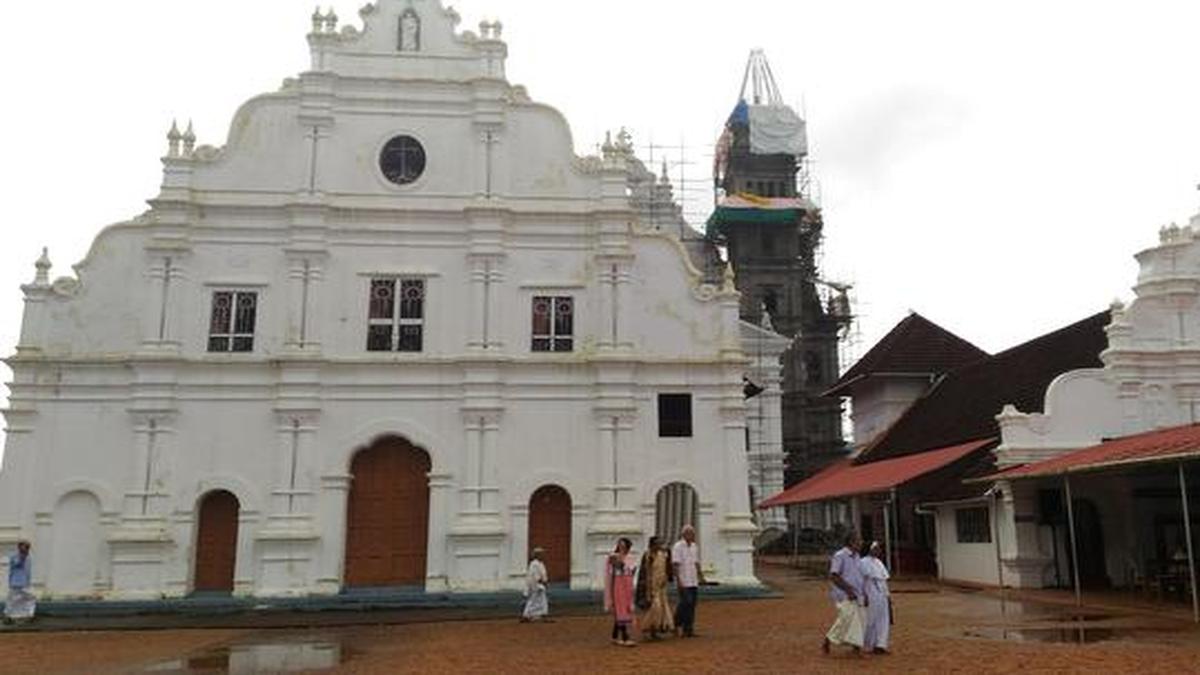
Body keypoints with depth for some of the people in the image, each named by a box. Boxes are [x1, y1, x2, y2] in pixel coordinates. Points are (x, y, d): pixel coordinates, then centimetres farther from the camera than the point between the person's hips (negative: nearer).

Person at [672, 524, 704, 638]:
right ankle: (677, 623, 6)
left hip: (694, 581, 7)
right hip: (683, 581, -7)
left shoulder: (695, 547, 15)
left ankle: (688, 629, 10)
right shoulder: (678, 546, -8)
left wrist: (701, 576, 14)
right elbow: (676, 564, -12)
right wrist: (678, 580, -17)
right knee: (686, 602, -13)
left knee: (692, 604, 5)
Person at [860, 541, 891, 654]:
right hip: (872, 595, -8)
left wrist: (888, 594, 14)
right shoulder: (864, 562, -9)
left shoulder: (879, 562, 16)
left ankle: (880, 645, 6)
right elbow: (864, 580, -15)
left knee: (883, 620, 3)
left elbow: (883, 580, 18)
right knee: (871, 619, -1)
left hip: (882, 595, 8)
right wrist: (865, 596, -21)